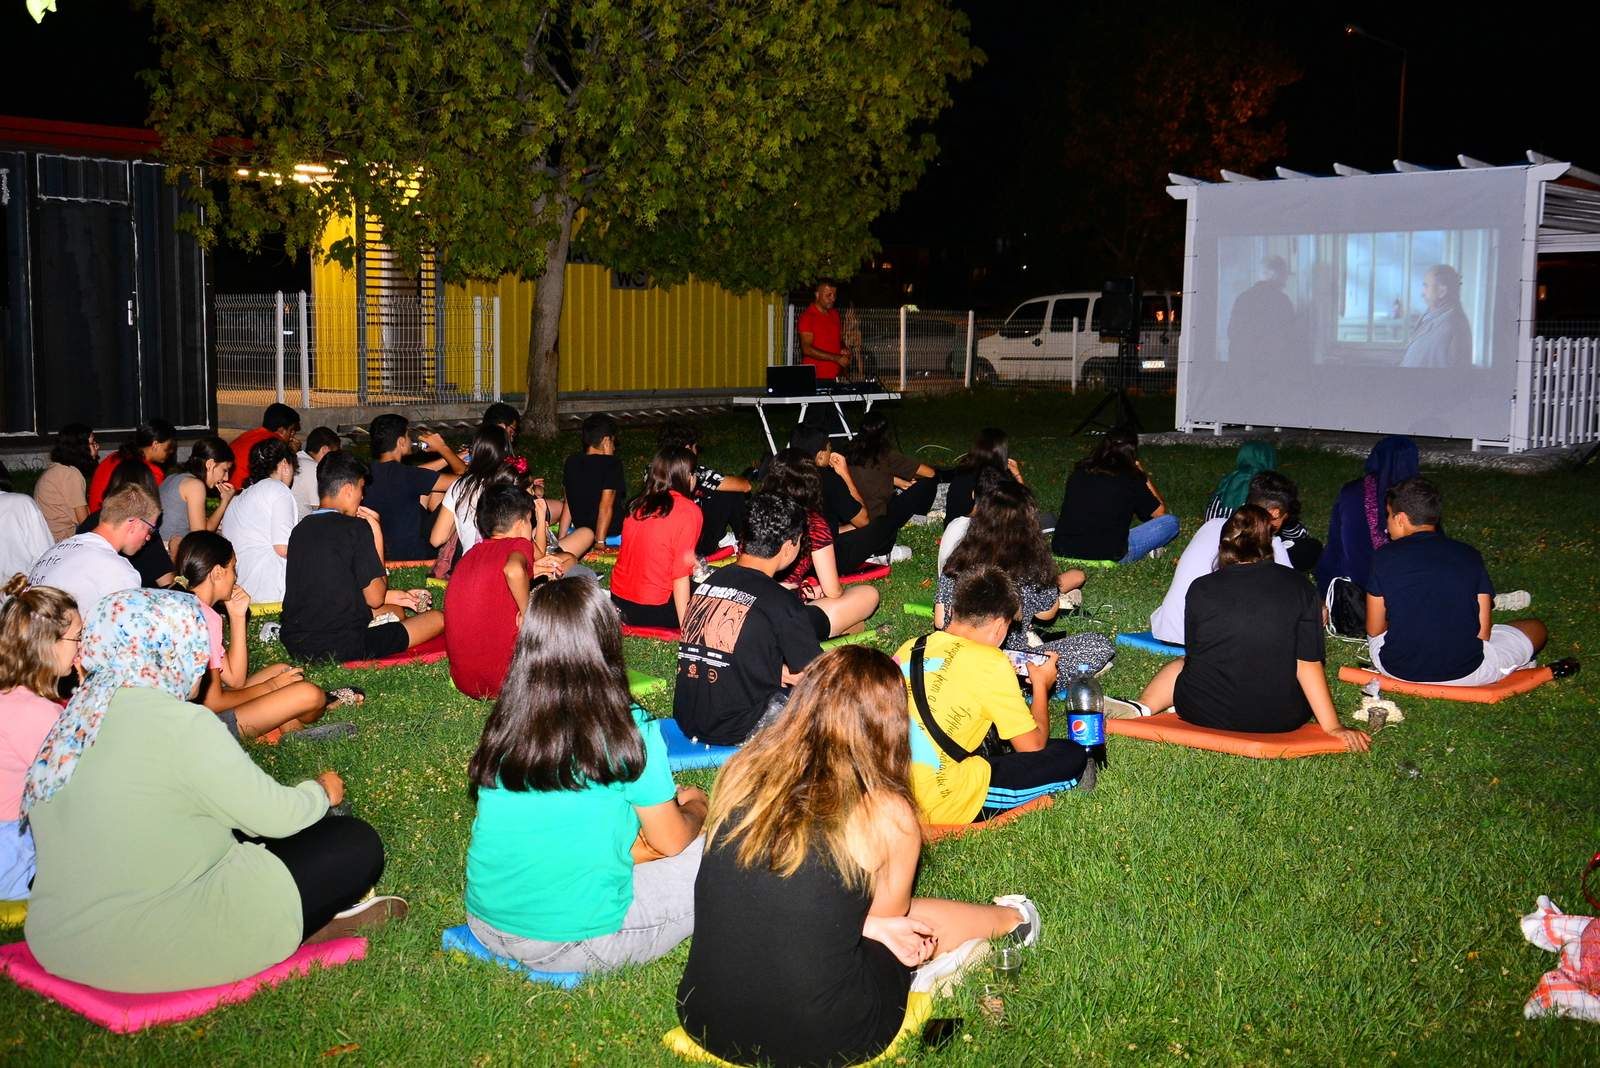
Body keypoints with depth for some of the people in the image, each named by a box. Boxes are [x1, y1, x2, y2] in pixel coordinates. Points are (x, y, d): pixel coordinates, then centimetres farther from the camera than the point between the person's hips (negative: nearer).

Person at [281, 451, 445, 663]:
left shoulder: (300, 529, 10)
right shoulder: (355, 528, -11)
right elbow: (375, 599, -7)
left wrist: (392, 596, 22)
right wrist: (377, 534, -1)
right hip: (341, 647, -8)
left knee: (396, 610, 29)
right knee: (438, 619, 4)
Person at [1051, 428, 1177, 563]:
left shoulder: (1079, 473, 7)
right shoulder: (1131, 481, -5)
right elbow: (1161, 512, 10)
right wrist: (1144, 475, 17)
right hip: (1109, 556, -4)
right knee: (1171, 521, 8)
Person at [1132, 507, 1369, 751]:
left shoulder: (1201, 589, -6)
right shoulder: (1299, 587, -5)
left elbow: (1193, 656, 5)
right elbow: (1308, 664, -6)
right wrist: (1332, 727, 1)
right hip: (1281, 721, -1)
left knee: (1180, 665, 32)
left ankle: (1142, 708, 4)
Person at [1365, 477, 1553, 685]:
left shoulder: (1385, 557, -7)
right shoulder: (1469, 556, -3)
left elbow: (1374, 630, -1)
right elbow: (1483, 633, -2)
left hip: (1397, 669, -2)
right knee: (1537, 629, 25)